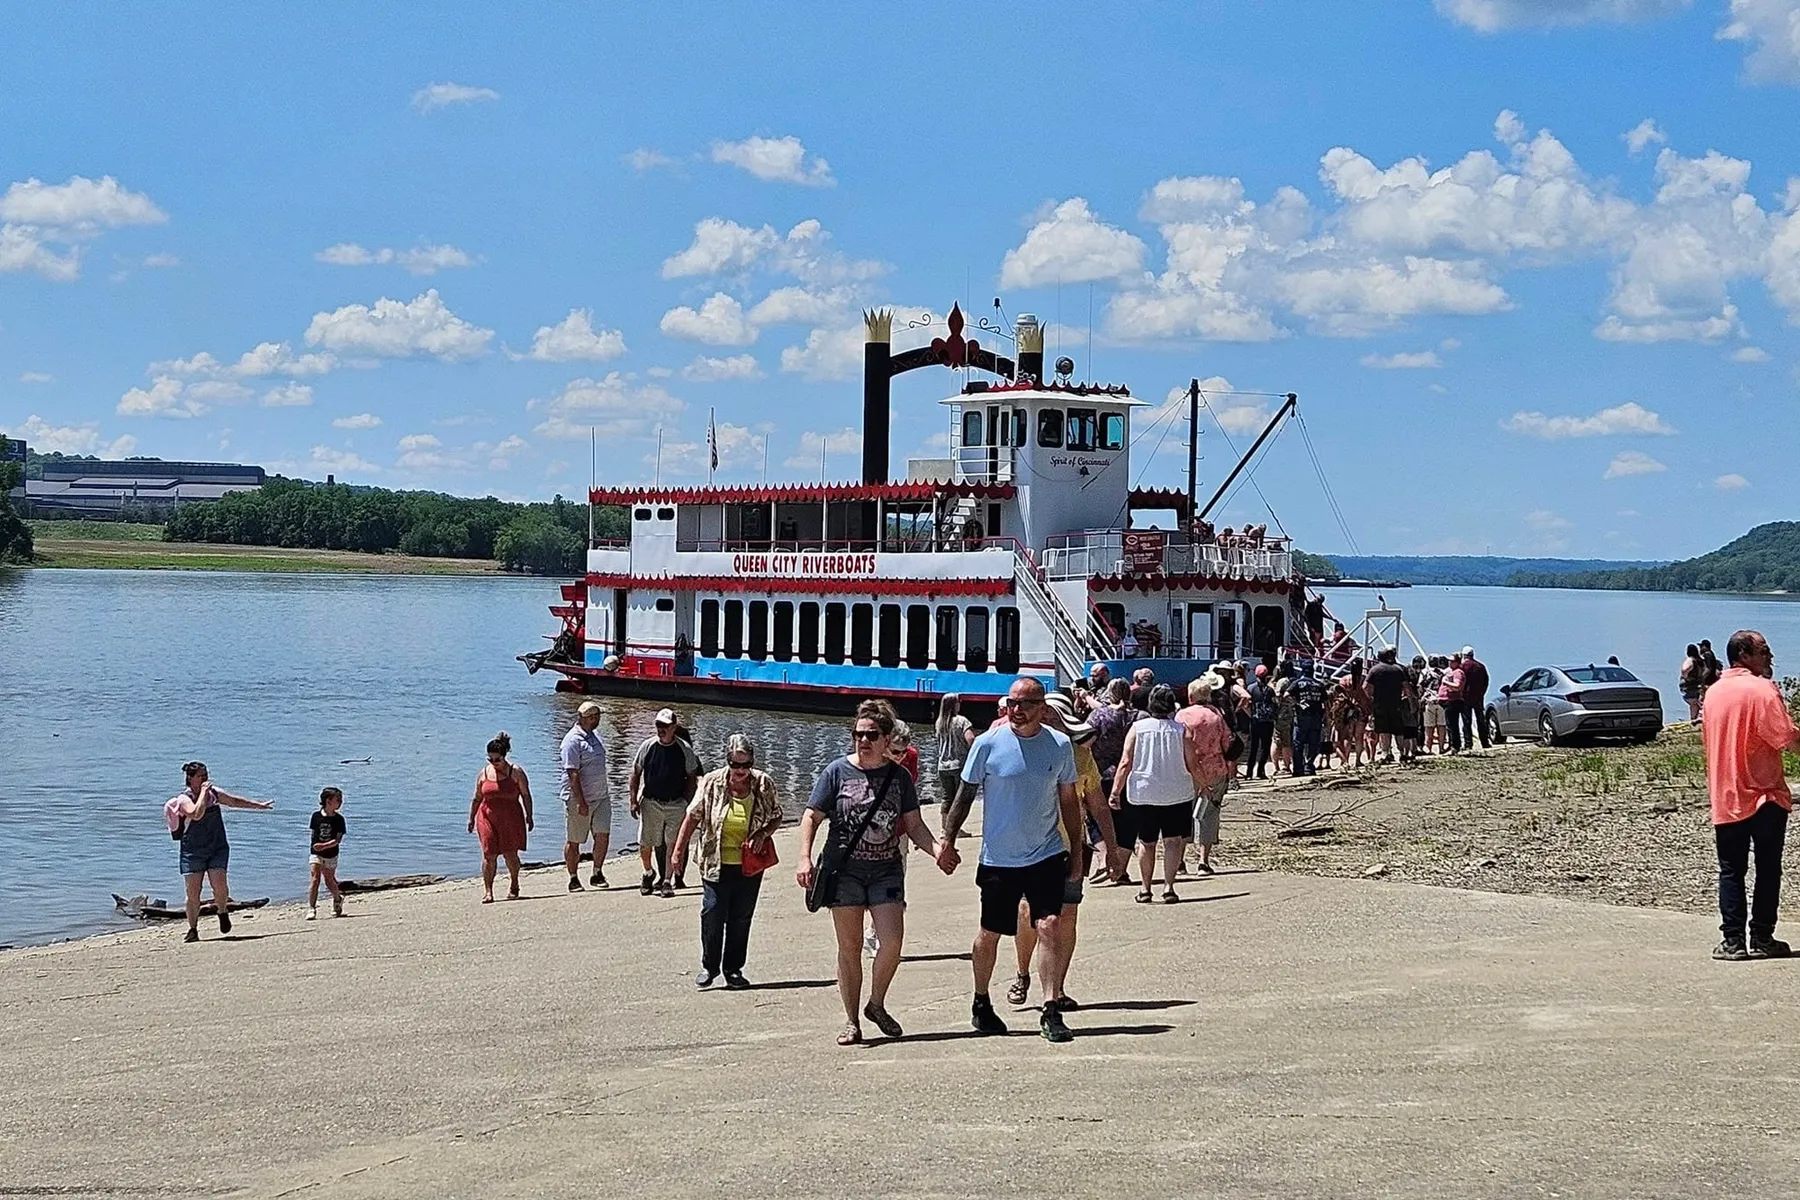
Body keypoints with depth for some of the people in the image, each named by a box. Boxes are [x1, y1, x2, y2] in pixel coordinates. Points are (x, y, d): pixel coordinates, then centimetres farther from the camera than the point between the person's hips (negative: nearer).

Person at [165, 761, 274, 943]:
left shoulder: (214, 793, 9)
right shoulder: (184, 799, -9)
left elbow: (235, 801, 26)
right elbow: (196, 814, -29)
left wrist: (259, 805, 35)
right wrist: (203, 791, -21)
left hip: (217, 848, 3)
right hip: (193, 851, -3)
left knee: (220, 885, -17)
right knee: (193, 892, -6)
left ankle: (222, 912, 12)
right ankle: (193, 930, 7)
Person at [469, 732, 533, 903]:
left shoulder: (516, 772, -1)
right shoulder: (484, 774, 8)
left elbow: (526, 796, 3)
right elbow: (477, 799, 15)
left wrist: (529, 816, -2)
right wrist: (471, 819, 13)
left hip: (511, 820, -2)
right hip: (487, 817, 2)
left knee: (510, 854, 2)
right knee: (489, 855, -6)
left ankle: (514, 885, 25)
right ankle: (487, 890, -3)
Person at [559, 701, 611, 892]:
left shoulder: (594, 734, 12)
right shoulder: (573, 740, -15)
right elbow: (573, 774, -20)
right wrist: (581, 802, -23)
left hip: (601, 797, 7)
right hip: (578, 799, -7)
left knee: (603, 835, 1)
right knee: (573, 841, 4)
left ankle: (597, 873, 15)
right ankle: (574, 879, 13)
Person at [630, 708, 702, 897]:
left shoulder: (685, 749, -3)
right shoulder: (648, 746, -1)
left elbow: (692, 778, 4)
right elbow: (636, 774, 5)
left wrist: (687, 800, -4)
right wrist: (634, 800, -1)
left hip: (676, 804, -1)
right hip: (650, 802, 1)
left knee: (673, 843, -4)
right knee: (645, 844, 3)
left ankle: (667, 881, 5)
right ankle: (648, 873, 29)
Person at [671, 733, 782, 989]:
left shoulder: (764, 785, -1)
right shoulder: (711, 783, -5)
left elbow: (776, 818, 10)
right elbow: (692, 817, 1)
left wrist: (762, 834, -10)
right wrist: (678, 851, -1)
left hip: (750, 865, 1)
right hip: (717, 864, -1)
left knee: (741, 918, 6)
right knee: (712, 914, -5)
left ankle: (733, 969, 18)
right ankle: (709, 966, 12)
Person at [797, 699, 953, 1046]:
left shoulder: (899, 776, 7)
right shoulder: (837, 771, 1)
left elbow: (914, 825, 10)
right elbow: (812, 817, 0)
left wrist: (937, 849, -8)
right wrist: (805, 859, -13)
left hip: (886, 870, 1)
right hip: (845, 870, -1)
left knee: (892, 941, -12)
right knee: (850, 947, 2)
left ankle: (877, 1004, 12)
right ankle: (851, 1021, 12)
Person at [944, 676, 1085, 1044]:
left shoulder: (1060, 745, 0)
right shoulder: (988, 744, -6)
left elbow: (1069, 800, 10)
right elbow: (965, 795, 3)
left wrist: (1077, 851, 10)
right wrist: (948, 841, 0)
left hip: (1047, 856, 0)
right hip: (998, 859, 0)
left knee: (1051, 927, -14)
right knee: (989, 934, 11)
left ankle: (1052, 1011, -10)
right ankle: (981, 1005, 32)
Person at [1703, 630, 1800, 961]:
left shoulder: (1713, 692, 9)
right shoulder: (1762, 688, -12)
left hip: (1725, 799, 5)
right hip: (1764, 796, -5)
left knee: (1731, 871, 6)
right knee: (1767, 870, 5)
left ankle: (1733, 941, 2)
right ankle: (1761, 939, 6)